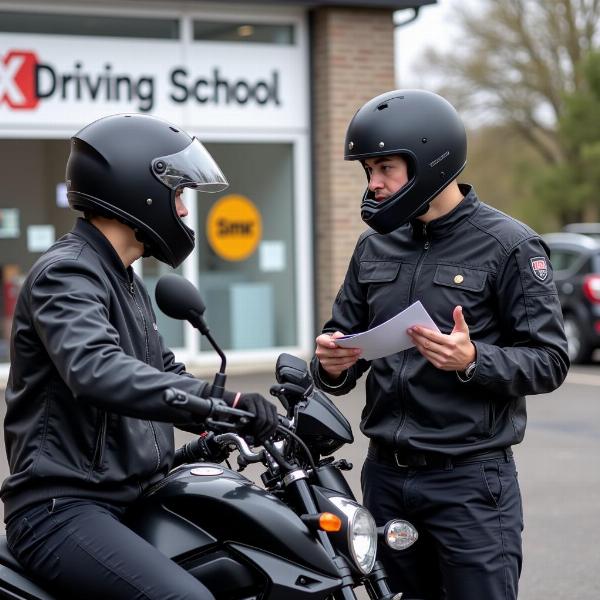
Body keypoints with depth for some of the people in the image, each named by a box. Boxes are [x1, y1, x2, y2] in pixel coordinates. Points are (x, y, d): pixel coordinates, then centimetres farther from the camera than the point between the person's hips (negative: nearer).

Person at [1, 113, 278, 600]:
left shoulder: (125, 281, 18)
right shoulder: (65, 274, -14)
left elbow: (163, 370, 25)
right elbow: (97, 371, -33)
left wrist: (253, 414, 9)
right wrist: (224, 403, -42)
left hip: (133, 500, 10)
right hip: (64, 509, -10)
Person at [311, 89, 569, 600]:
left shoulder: (509, 246, -7)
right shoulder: (375, 246, 11)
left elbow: (550, 361, -9)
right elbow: (345, 336, 17)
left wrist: (472, 360, -25)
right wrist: (332, 366, -6)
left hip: (469, 480, -5)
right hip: (385, 475, 6)